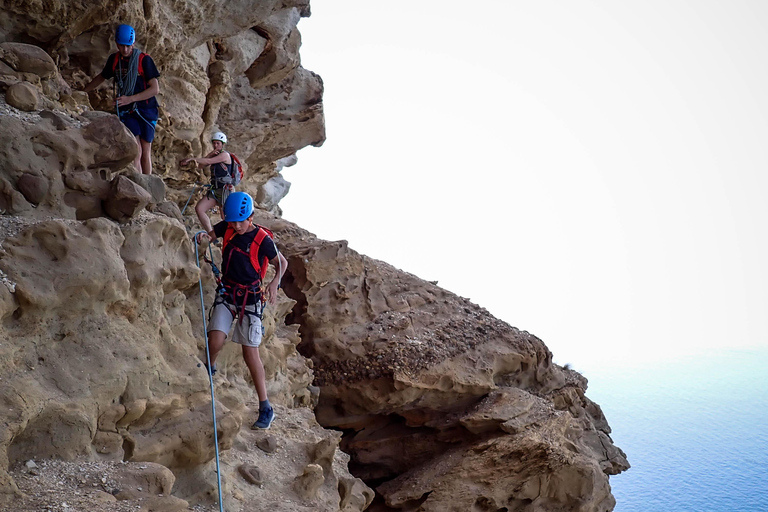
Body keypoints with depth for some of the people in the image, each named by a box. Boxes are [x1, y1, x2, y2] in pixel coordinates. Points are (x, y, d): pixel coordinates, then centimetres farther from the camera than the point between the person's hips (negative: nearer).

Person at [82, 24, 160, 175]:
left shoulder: (144, 60, -7)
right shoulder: (114, 60, 7)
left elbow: (155, 89, -12)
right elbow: (101, 77, 26)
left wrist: (130, 98, -19)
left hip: (146, 110, -2)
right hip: (126, 112, 2)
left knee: (146, 152, 2)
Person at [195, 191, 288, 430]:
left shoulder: (262, 239, -13)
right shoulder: (226, 227, -2)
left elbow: (282, 262, 0)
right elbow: (211, 233, 18)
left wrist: (275, 282, -20)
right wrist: (203, 236, -7)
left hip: (250, 297, -3)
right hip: (226, 292, 3)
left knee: (250, 352, -5)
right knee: (215, 341, -16)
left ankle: (265, 408, 3)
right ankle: (209, 369, 21)